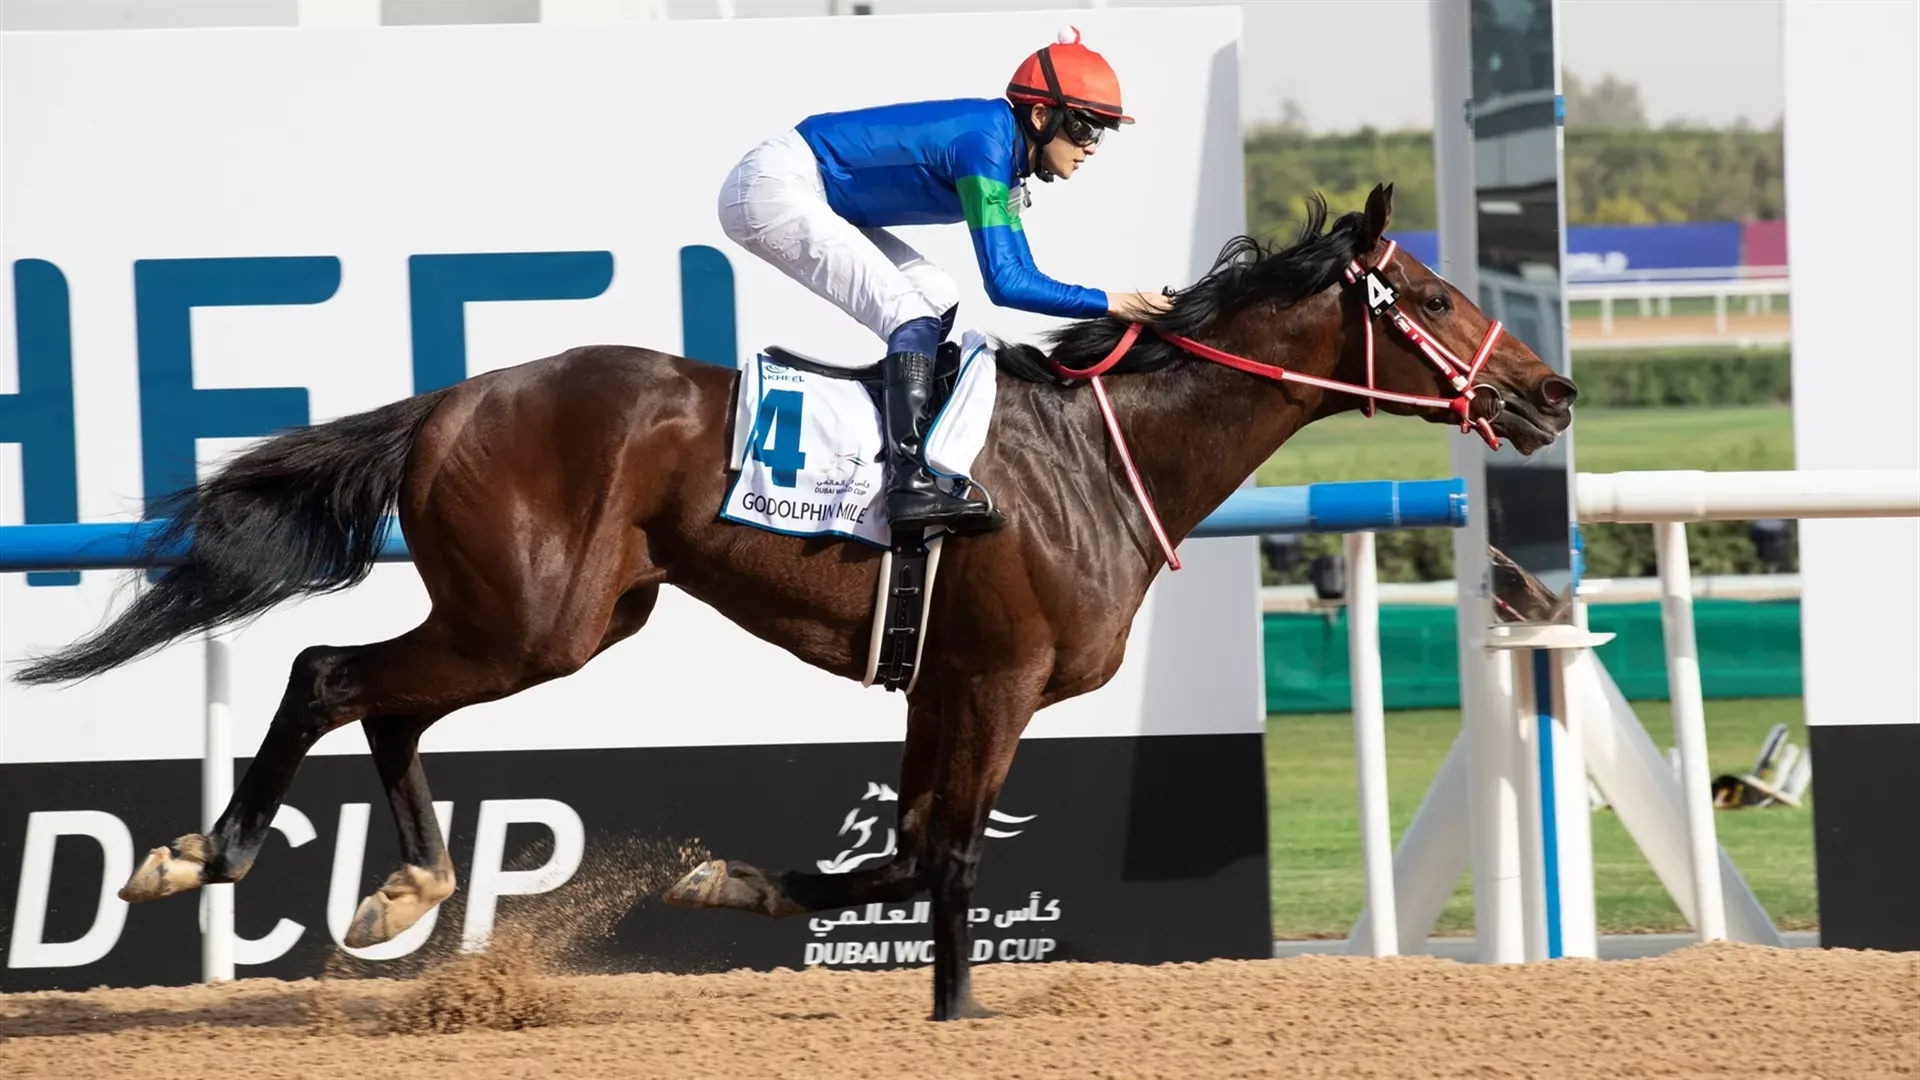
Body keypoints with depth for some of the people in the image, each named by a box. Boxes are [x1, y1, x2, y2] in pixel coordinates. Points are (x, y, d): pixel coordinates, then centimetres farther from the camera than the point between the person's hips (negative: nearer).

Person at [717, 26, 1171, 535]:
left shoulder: (1004, 150, 9)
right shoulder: (985, 146, -21)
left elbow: (1021, 275, 14)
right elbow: (1005, 284, -25)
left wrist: (1134, 306, 6)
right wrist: (1110, 304, -20)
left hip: (811, 197, 11)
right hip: (774, 190, -11)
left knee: (938, 301, 12)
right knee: (912, 315, -17)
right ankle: (909, 483, -27)